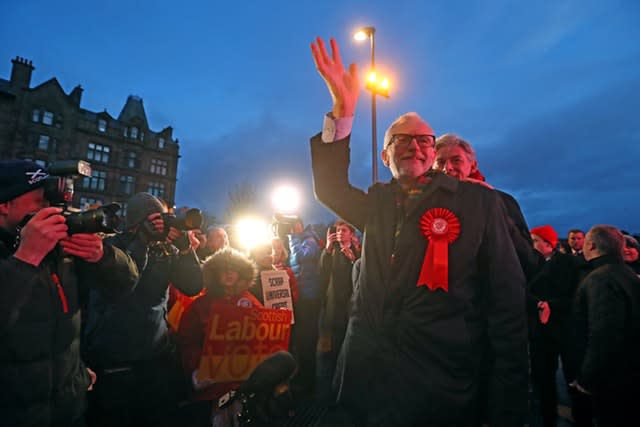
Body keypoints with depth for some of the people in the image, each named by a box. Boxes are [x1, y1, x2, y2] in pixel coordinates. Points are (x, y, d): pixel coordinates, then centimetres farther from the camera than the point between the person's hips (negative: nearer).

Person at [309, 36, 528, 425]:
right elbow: (329, 188, -5)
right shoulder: (377, 201, 9)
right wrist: (343, 109, -15)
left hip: (440, 388, -3)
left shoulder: (478, 201, -3)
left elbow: (507, 296, -5)